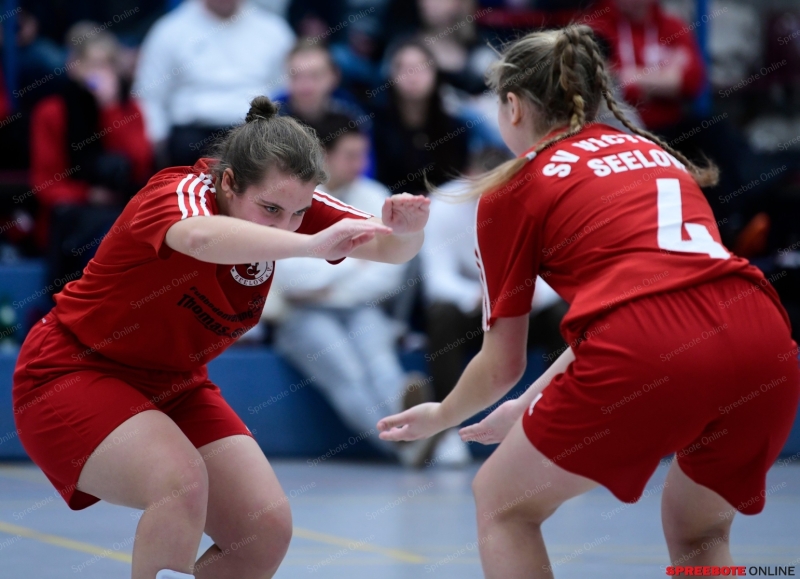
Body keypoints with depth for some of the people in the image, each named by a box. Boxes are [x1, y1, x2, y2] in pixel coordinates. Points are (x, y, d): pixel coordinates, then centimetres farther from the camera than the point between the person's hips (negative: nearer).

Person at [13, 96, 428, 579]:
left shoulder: (289, 201, -10)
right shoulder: (183, 192, -28)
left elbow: (391, 247, -14)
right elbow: (201, 236, -53)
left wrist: (406, 230, -38)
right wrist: (310, 244, -64)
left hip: (173, 386, 7)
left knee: (267, 531, -6)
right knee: (181, 481, -33)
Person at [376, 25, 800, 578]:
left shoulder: (513, 188, 15)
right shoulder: (656, 152, 30)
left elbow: (502, 365, 20)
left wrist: (440, 416, 42)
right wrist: (527, 407, 49)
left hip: (648, 360, -5)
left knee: (502, 503, 19)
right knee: (698, 533, 30)